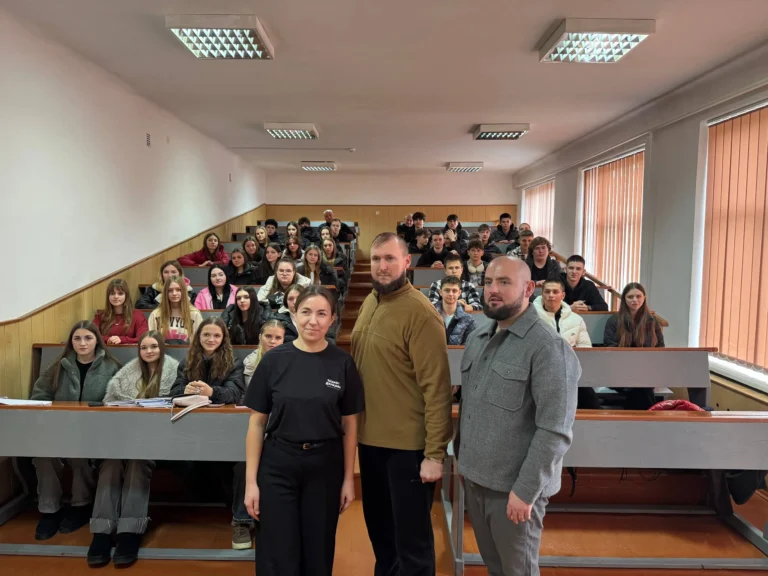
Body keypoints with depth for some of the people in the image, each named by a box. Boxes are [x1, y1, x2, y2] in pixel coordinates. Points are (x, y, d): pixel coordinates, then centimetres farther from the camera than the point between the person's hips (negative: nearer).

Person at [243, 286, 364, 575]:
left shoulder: (343, 363, -4)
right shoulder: (274, 360, -6)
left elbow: (349, 425, 2)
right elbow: (257, 423, -2)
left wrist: (349, 478, 2)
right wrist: (250, 480, -4)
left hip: (325, 466, 1)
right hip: (278, 465, -1)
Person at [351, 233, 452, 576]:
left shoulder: (420, 313, -19)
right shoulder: (370, 302, 6)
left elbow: (436, 387, -20)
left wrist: (434, 453, -20)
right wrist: (356, 424, 12)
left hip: (408, 444, -7)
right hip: (370, 437, 8)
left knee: (411, 536, 10)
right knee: (378, 526, 24)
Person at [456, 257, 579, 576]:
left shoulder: (548, 347, -17)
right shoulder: (477, 338, 6)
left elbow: (555, 431, -20)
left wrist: (526, 490, -20)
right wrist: (461, 458, 10)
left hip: (514, 486, -6)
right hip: (474, 478, 6)